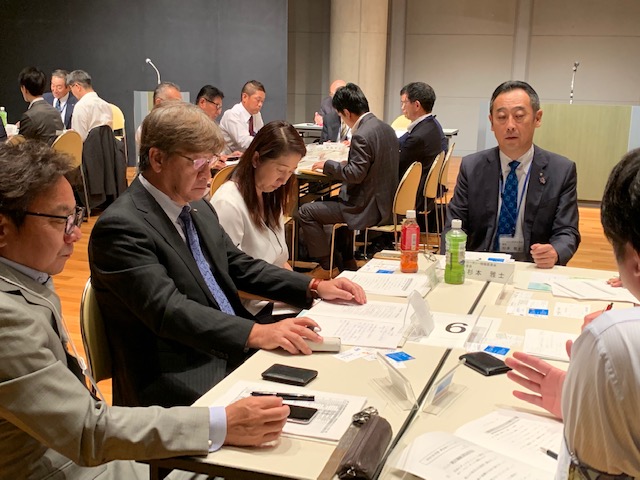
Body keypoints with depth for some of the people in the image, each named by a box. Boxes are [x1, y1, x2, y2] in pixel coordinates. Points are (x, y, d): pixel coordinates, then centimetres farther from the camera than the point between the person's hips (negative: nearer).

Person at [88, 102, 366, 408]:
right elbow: (168, 310, -24)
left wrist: (313, 288, 6)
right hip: (179, 381, -8)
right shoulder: (121, 227, -15)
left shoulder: (199, 208, 11)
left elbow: (239, 266, 18)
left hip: (235, 352, 8)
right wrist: (256, 333, -33)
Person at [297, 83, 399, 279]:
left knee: (305, 212, -4)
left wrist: (327, 165, -11)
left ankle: (325, 267, 5)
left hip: (367, 208, -10)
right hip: (383, 201, 10)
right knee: (333, 200, 34)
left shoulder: (361, 136, -23)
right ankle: (347, 261, 34)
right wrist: (348, 163, 16)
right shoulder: (386, 128, 6)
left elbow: (355, 174, -24)